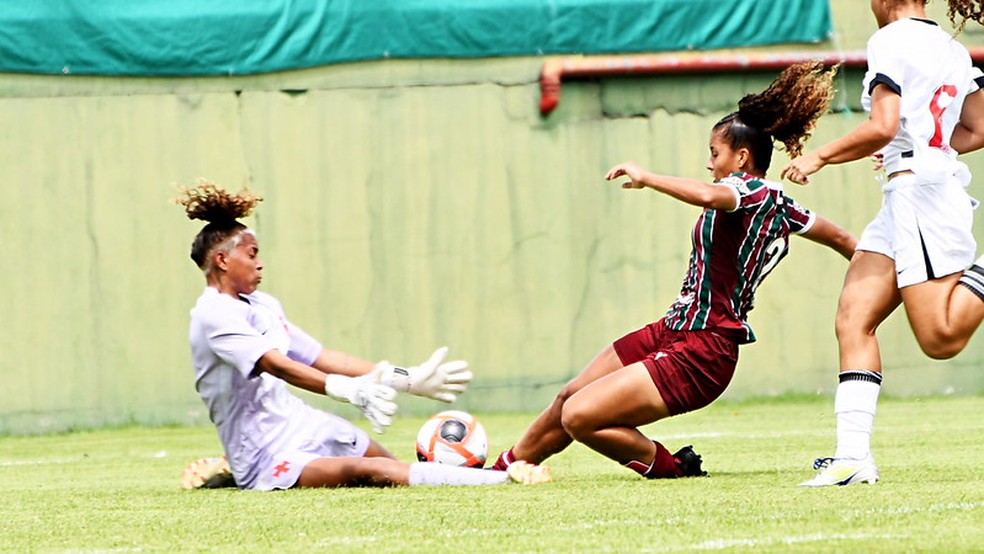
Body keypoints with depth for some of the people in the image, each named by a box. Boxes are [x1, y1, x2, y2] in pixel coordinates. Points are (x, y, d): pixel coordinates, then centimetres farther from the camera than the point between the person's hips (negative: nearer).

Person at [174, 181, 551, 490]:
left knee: (392, 467, -7)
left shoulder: (262, 306, 14)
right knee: (371, 472, -31)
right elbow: (277, 365, -28)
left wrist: (407, 379, 7)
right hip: (267, 453, -10)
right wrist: (348, 390, -41)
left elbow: (322, 359, 14)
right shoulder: (214, 316, -14)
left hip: (300, 425, 10)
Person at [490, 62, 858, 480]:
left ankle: (671, 467, 3)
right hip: (672, 332, 10)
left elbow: (708, 195, -40)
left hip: (697, 356, -10)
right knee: (568, 398, 17)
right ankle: (506, 467, 36)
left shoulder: (749, 190, -17)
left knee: (578, 417, -16)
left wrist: (644, 176, -28)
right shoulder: (782, 207, 11)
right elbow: (842, 240, 24)